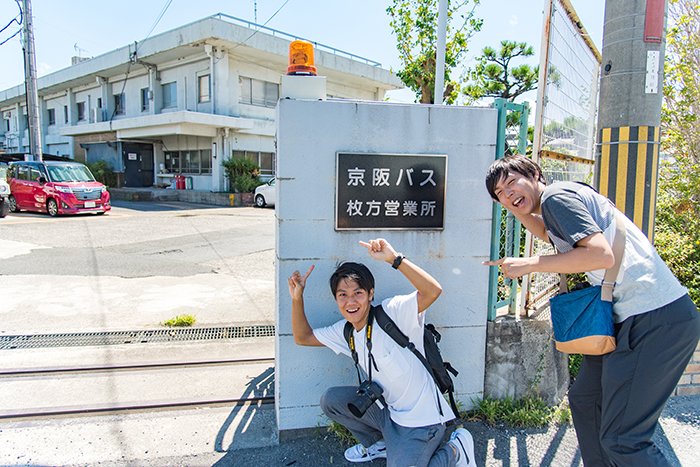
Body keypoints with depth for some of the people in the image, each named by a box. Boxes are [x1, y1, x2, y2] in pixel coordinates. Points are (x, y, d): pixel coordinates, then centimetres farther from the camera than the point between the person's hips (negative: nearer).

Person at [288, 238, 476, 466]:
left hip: (421, 419, -7)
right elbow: (303, 337, 10)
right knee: (331, 400, 4)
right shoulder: (345, 332, 2)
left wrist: (394, 258, -41)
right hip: (389, 411, 7)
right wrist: (297, 299, -2)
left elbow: (433, 291, -36)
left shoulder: (391, 312, -21)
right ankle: (379, 444, 22)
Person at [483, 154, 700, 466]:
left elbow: (602, 254, -22)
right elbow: (549, 234, 41)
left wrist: (529, 264, -15)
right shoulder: (559, 202, 19)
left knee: (622, 440, -9)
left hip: (657, 319, -11)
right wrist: (517, 210, 25)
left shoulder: (556, 195, -10)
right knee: (584, 399, 20)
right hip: (634, 315, 11)